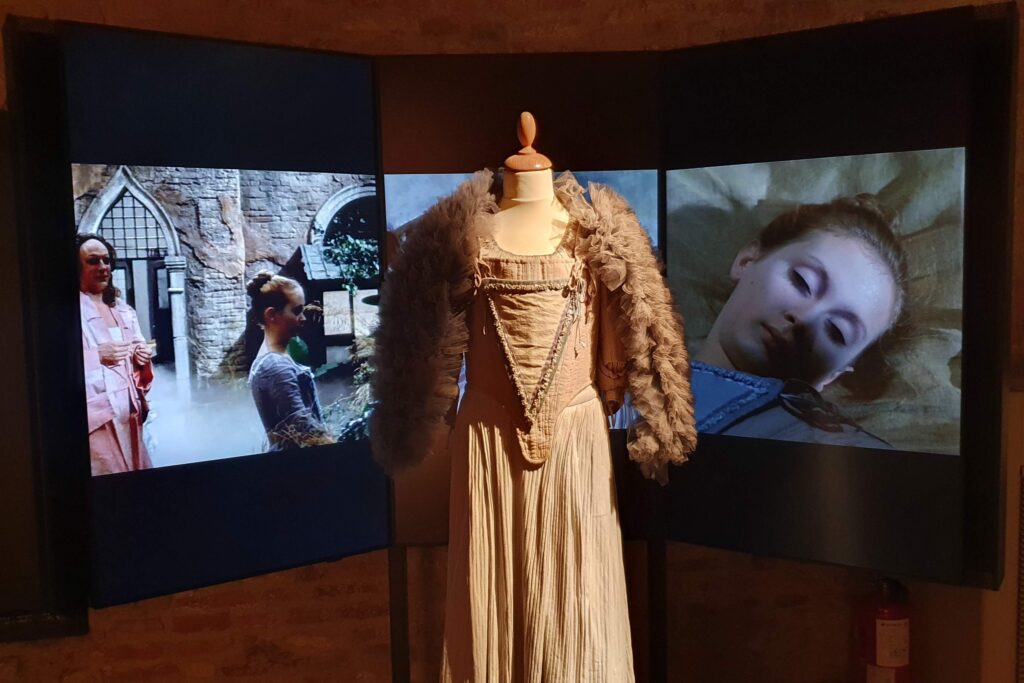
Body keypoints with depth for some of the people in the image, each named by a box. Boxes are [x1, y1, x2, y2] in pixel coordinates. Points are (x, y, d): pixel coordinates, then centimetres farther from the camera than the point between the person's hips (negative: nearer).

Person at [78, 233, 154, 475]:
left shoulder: (123, 309, 16)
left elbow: (138, 349, 23)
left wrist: (142, 357, 1)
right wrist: (97, 355, -22)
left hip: (128, 408, 7)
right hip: (95, 411, -7)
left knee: (135, 471, 11)